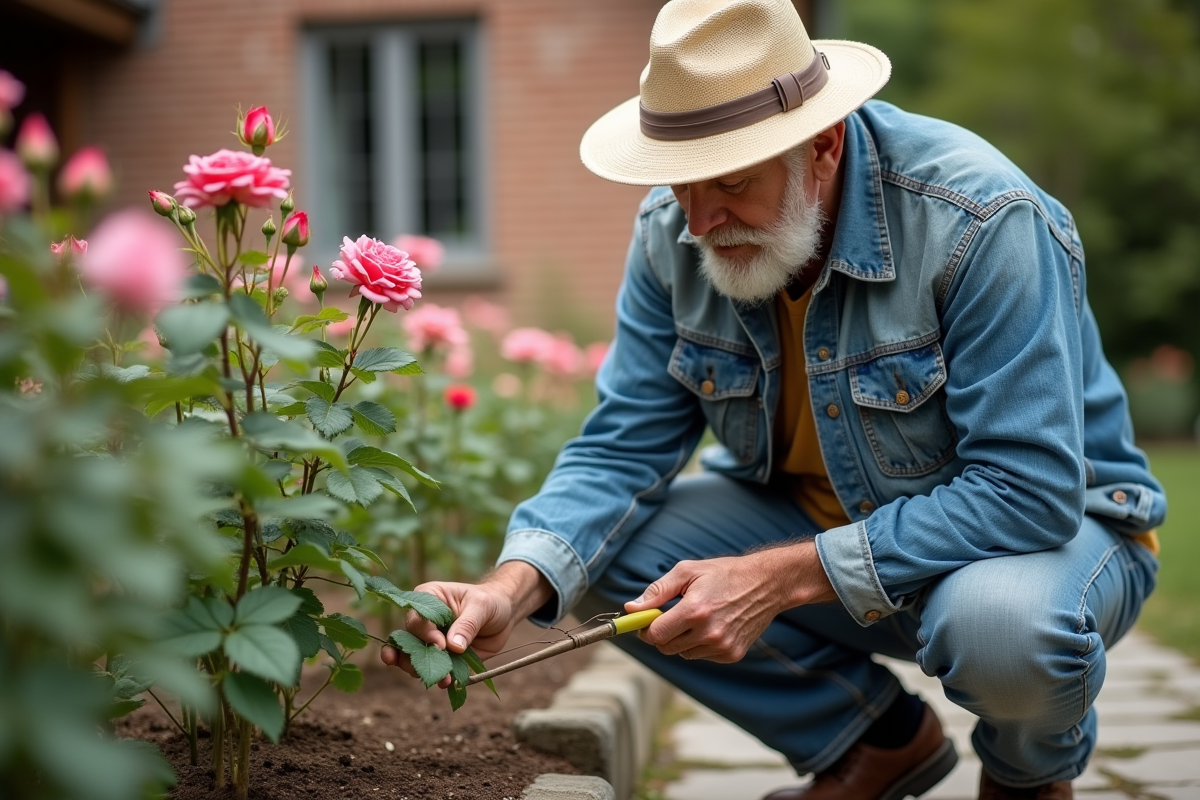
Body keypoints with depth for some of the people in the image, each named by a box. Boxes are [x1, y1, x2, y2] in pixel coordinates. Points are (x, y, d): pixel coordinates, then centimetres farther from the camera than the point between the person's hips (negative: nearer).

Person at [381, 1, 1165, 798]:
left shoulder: (981, 218, -29)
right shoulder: (673, 232, -12)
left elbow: (1030, 491, -31)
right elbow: (621, 449, -10)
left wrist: (778, 579, -35)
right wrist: (510, 592, -30)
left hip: (1046, 522, -5)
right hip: (818, 522, 5)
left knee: (1001, 625, -39)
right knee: (598, 553, -14)